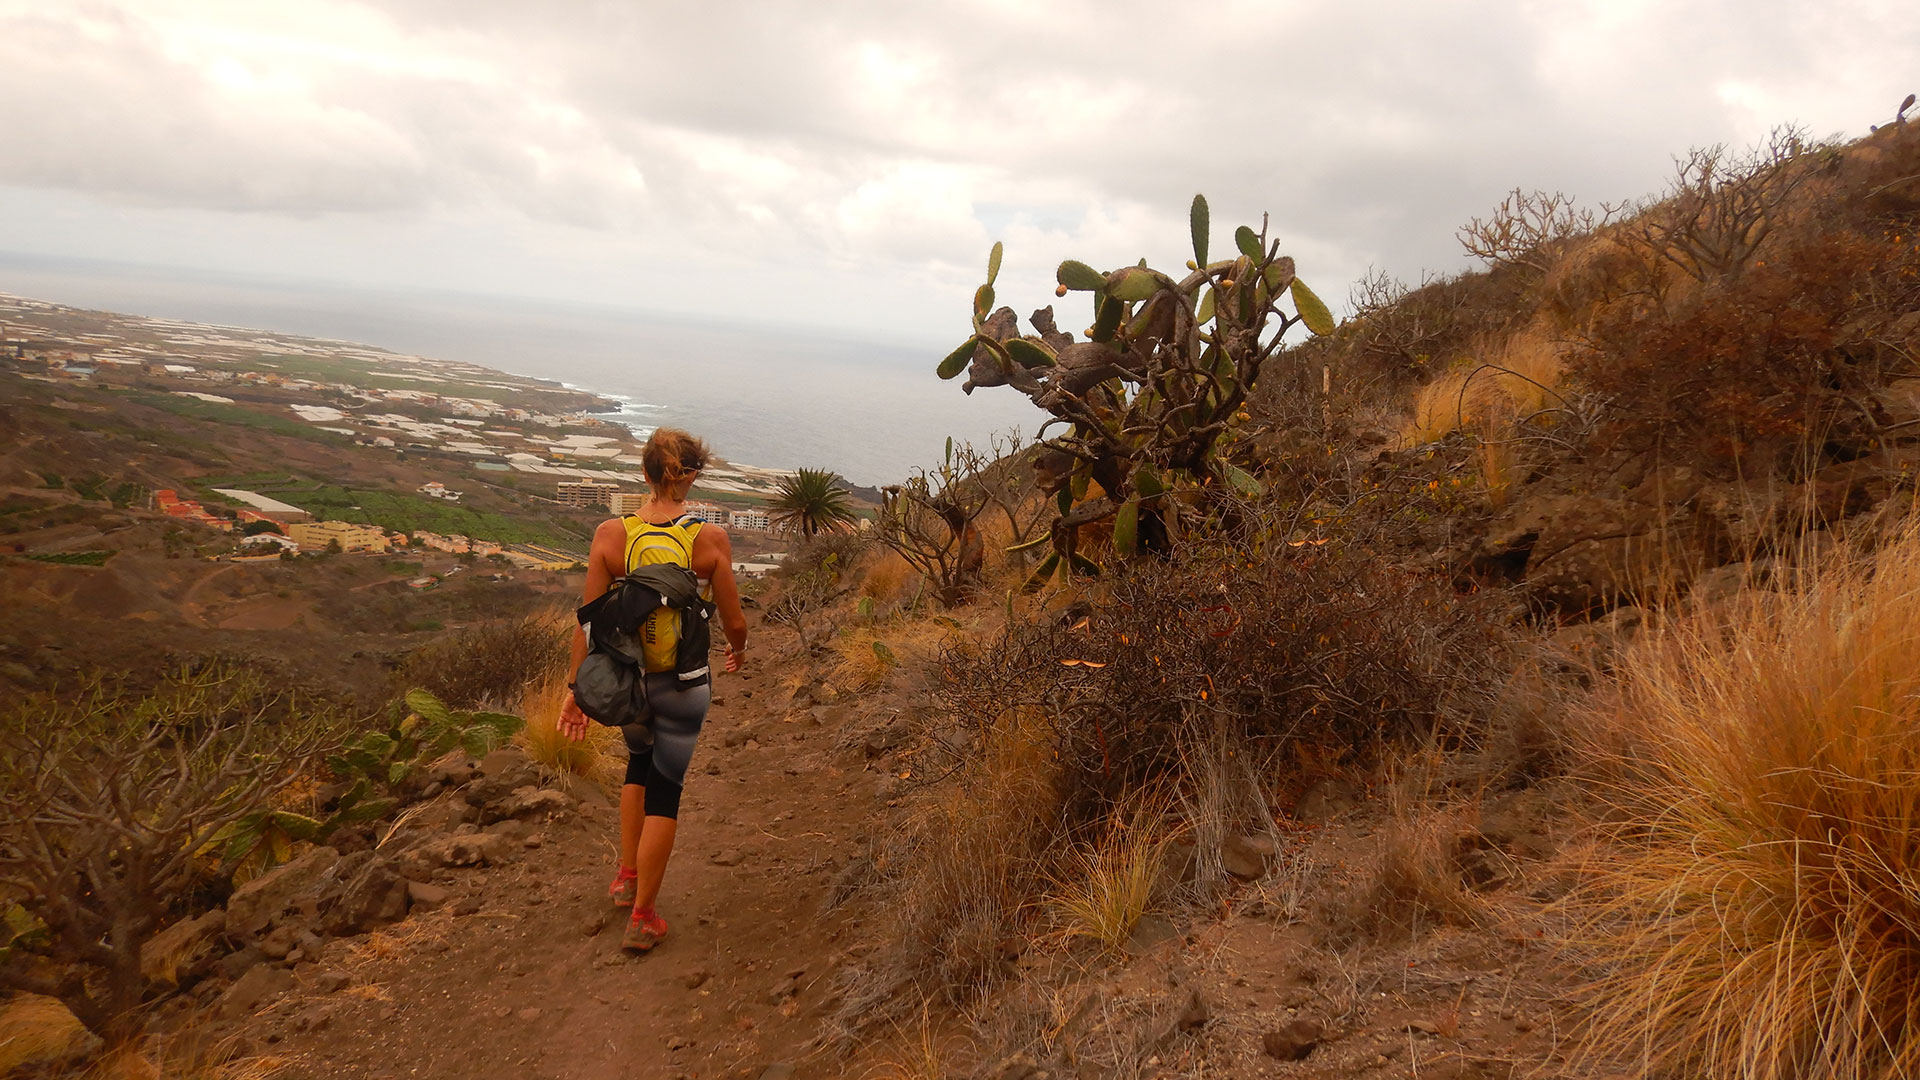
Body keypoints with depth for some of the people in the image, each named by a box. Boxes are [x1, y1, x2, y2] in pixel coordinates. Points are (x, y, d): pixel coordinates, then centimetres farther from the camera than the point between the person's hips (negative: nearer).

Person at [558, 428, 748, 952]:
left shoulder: (611, 535, -12)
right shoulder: (710, 539, -16)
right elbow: (734, 622, -9)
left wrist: (575, 687, 1)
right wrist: (738, 651, 13)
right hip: (683, 683, -2)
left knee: (640, 761, 31)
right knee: (665, 791, 11)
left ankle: (628, 876, 37)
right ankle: (642, 917, 18)